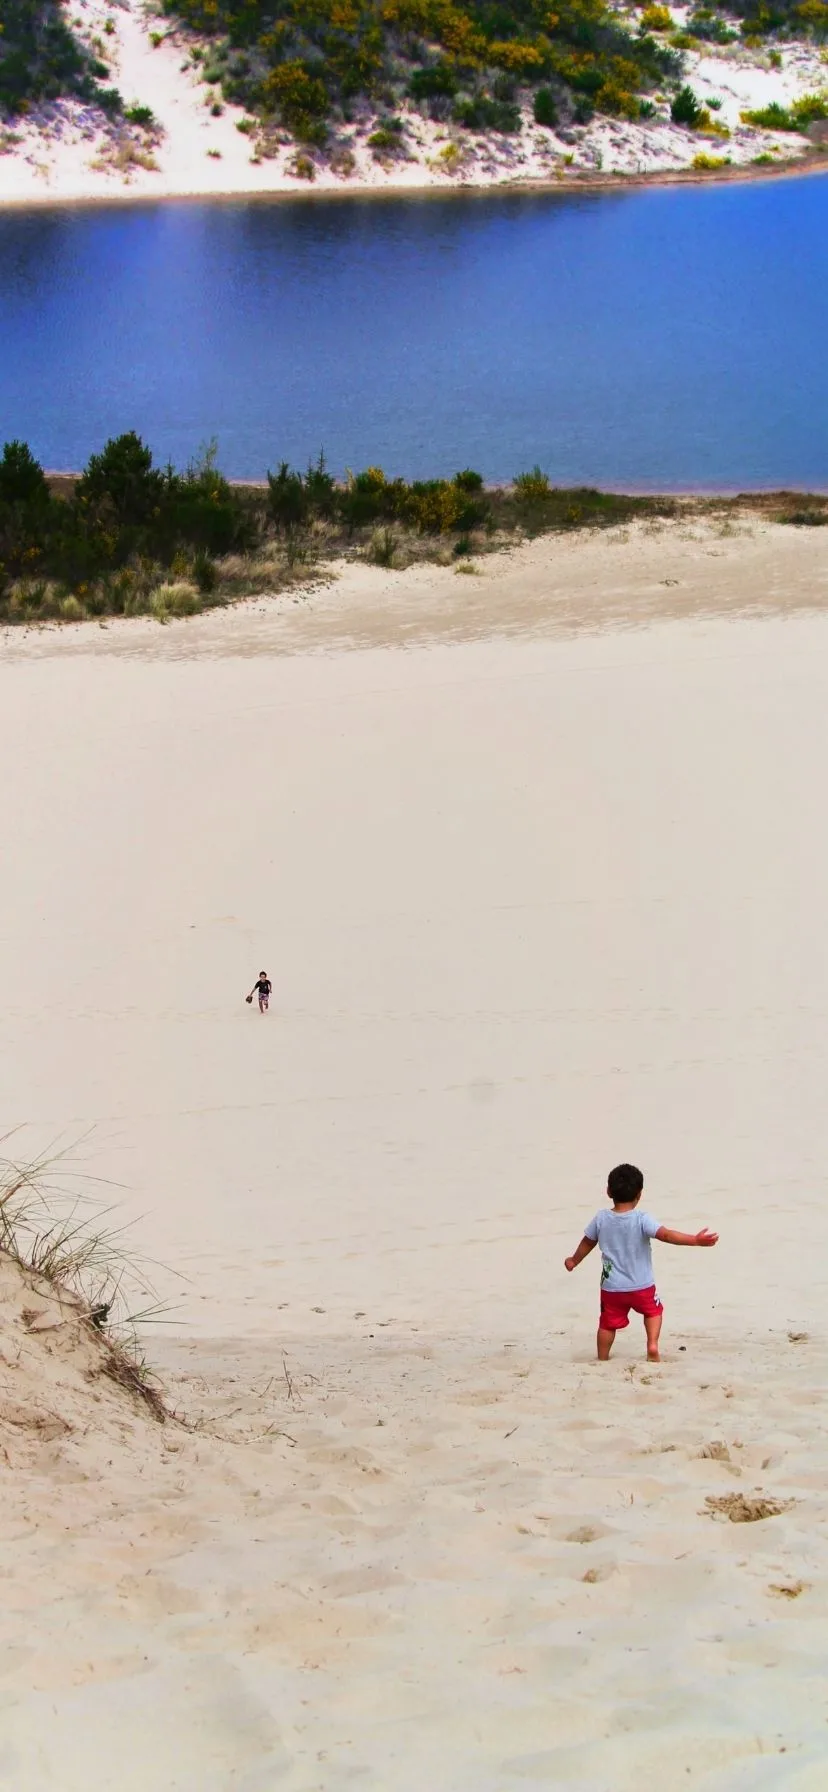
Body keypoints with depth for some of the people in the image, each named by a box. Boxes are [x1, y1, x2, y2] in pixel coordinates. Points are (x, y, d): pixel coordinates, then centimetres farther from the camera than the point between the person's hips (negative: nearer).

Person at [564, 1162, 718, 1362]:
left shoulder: (601, 1219, -7)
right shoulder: (642, 1220, -19)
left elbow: (587, 1243, 9)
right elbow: (667, 1235, -29)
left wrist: (574, 1261, 28)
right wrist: (696, 1240, -32)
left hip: (611, 1287, 2)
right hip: (641, 1286, -2)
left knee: (608, 1323, 16)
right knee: (653, 1310, 24)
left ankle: (602, 1360, 23)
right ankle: (652, 1344, 5)